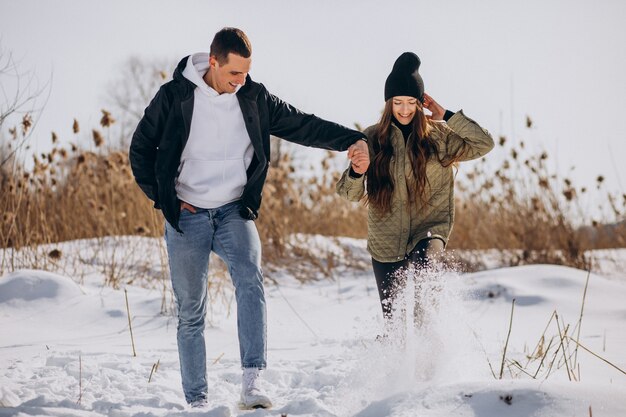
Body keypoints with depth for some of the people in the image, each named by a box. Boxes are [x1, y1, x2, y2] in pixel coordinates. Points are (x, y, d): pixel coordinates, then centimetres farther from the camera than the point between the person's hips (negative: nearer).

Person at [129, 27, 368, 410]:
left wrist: (351, 139, -6)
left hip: (235, 212, 1)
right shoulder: (175, 97, -6)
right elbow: (142, 149, 3)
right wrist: (164, 197, -3)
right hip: (186, 217, -1)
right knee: (191, 312, 2)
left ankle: (252, 385, -32)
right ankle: (197, 402, 13)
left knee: (250, 281, -26)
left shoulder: (254, 98, 1)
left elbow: (303, 126, 5)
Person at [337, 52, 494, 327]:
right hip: (385, 241, 2)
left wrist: (446, 116, -10)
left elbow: (484, 144, -9)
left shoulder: (438, 135, 0)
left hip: (429, 230, -2)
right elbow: (350, 193, -3)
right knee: (393, 318, 7)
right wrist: (357, 172, -26)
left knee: (422, 259, -36)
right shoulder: (373, 138, 0)